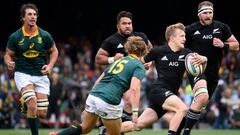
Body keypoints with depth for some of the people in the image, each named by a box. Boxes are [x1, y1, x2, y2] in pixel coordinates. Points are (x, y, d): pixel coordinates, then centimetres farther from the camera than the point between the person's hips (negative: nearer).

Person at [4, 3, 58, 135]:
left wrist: (50, 65, -5)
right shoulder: (15, 37, -6)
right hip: (22, 74, -2)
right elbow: (8, 55, 4)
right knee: (32, 105, -27)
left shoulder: (44, 35, -3)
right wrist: (9, 63, -19)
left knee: (42, 113, 0)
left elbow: (54, 51, 12)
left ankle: (25, 103, 31)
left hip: (40, 75, 3)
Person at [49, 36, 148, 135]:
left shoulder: (119, 61, 23)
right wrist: (135, 112, -22)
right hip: (109, 102, -7)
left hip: (93, 96, 7)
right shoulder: (139, 66, 1)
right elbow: (134, 89, -15)